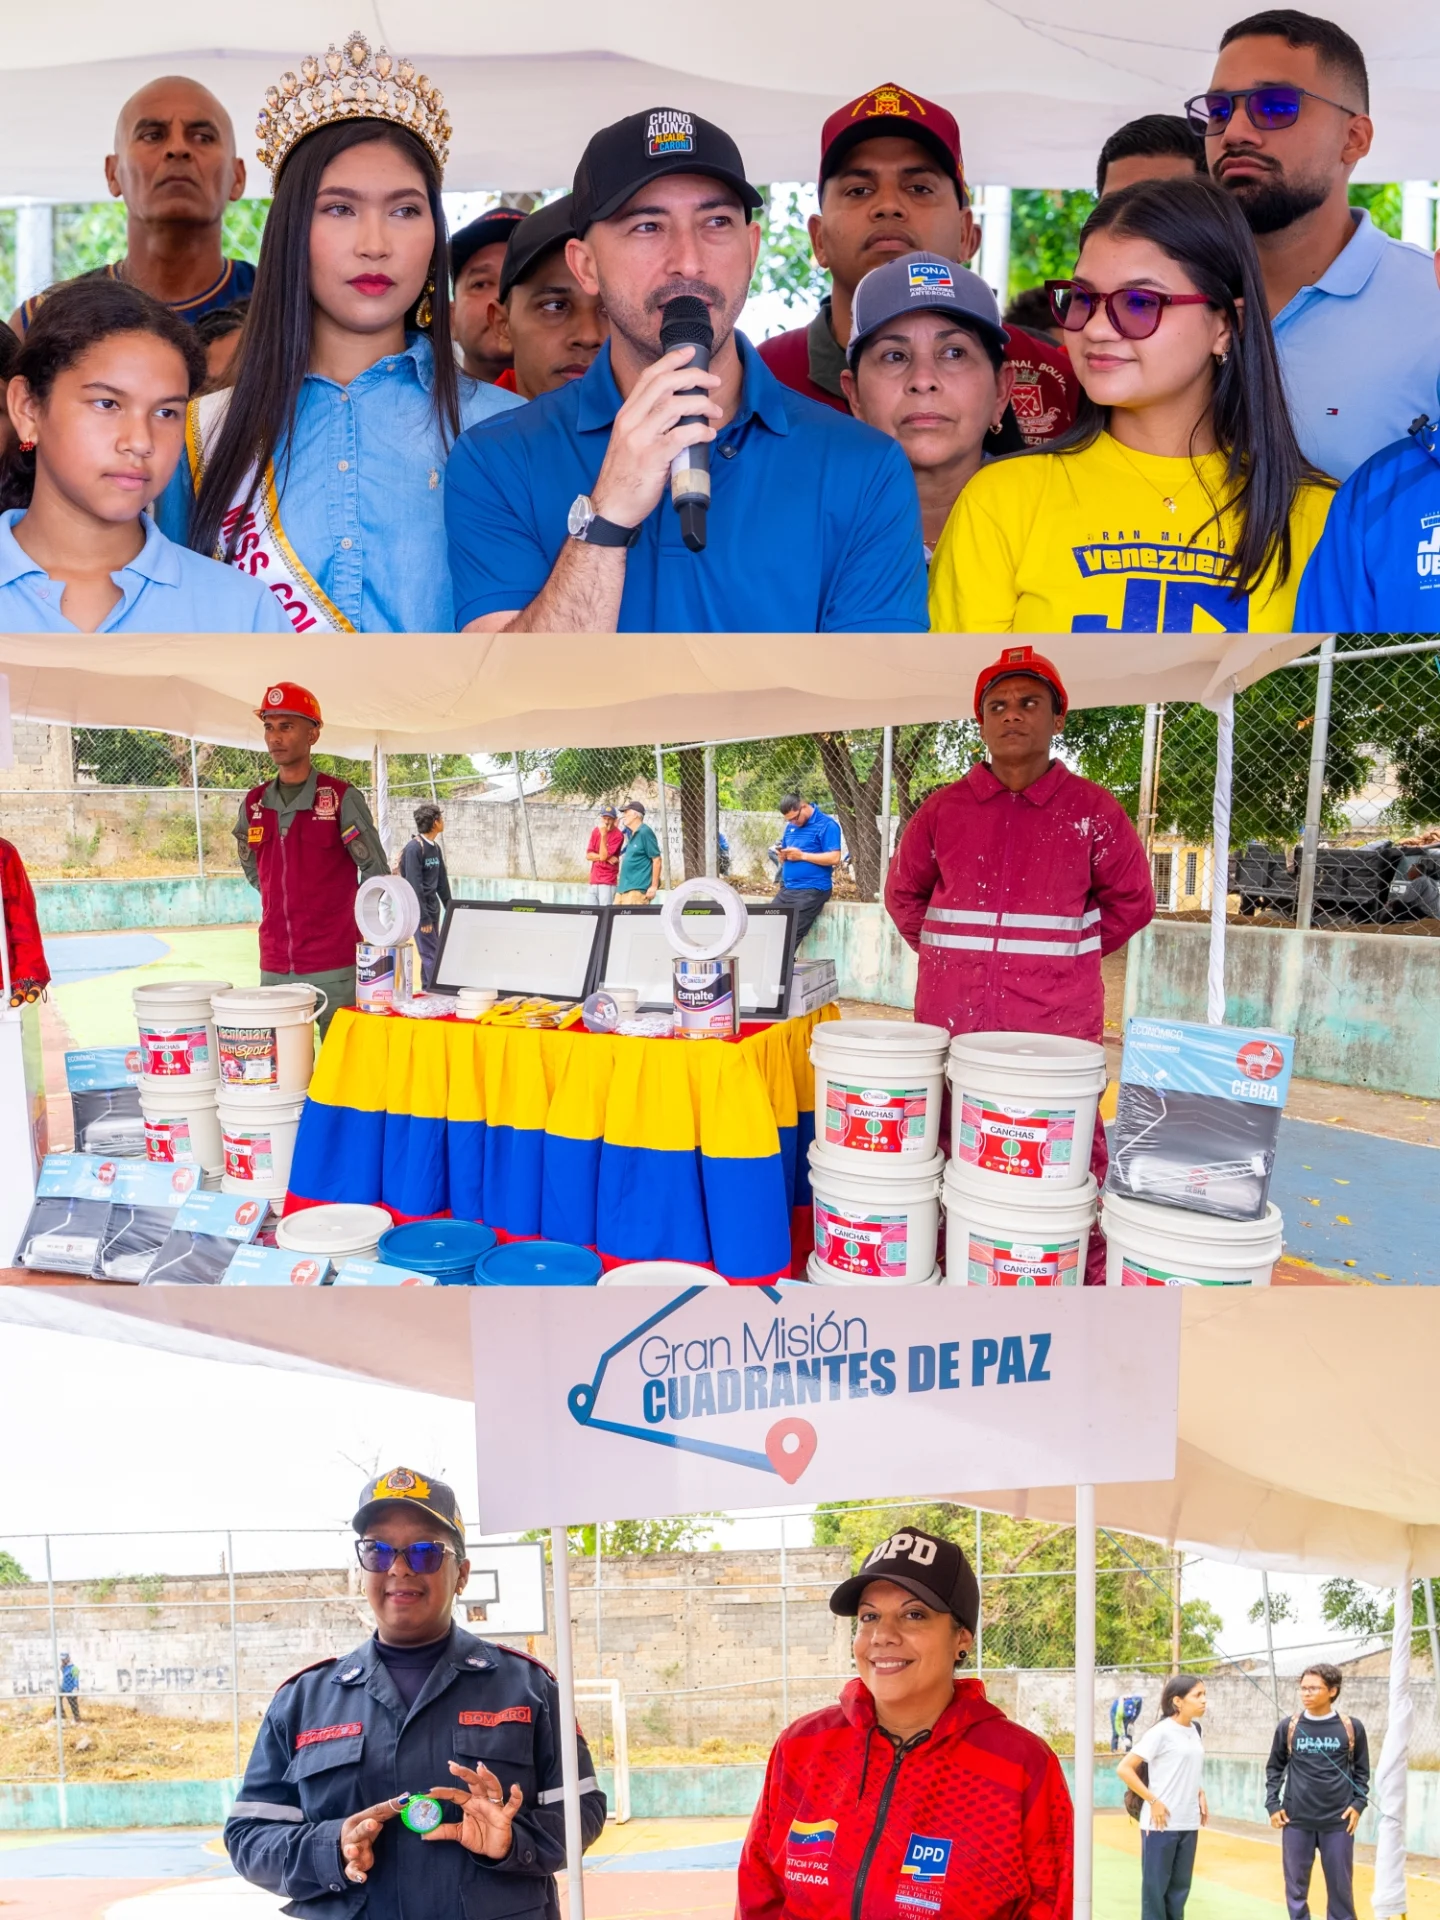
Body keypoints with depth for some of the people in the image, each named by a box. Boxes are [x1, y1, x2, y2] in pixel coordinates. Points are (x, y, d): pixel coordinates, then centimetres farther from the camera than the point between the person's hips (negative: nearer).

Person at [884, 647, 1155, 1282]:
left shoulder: (1092, 811, 2)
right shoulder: (943, 810, 7)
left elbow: (1131, 901, 12)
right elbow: (903, 895, 20)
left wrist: (1068, 957, 6)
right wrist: (947, 956, 11)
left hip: (1058, 1016, -2)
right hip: (953, 1015, 2)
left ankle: (1086, 1277, 11)